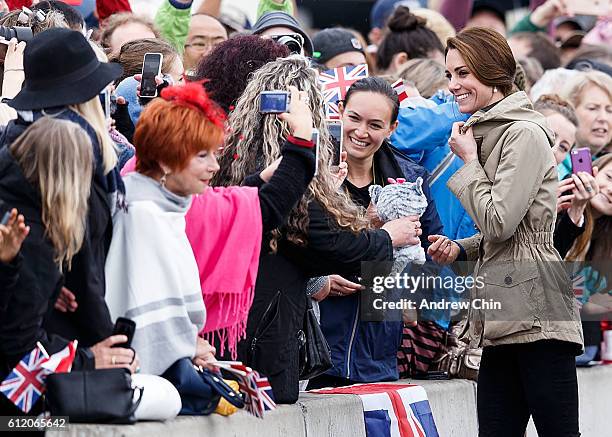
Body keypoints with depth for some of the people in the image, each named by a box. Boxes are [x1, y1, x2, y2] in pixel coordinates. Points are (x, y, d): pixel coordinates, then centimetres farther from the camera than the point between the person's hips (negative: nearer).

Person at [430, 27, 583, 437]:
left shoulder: (524, 134, -9)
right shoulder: (489, 132, 20)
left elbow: (500, 222, -16)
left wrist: (469, 160, -5)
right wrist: (461, 247, 11)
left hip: (535, 311, -10)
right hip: (505, 318, 10)